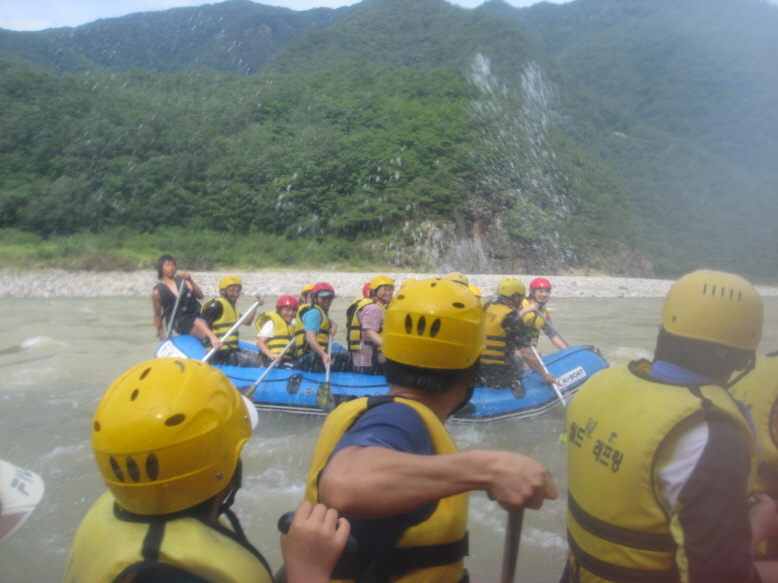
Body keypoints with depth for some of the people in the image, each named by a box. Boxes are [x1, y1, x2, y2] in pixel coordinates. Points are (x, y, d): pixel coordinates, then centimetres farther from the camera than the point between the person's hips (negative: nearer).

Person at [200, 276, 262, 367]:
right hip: (221, 353, -10)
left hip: (232, 348, 10)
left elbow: (246, 322, 22)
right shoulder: (217, 305, -10)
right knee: (254, 363, -18)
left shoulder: (232, 307, 21)